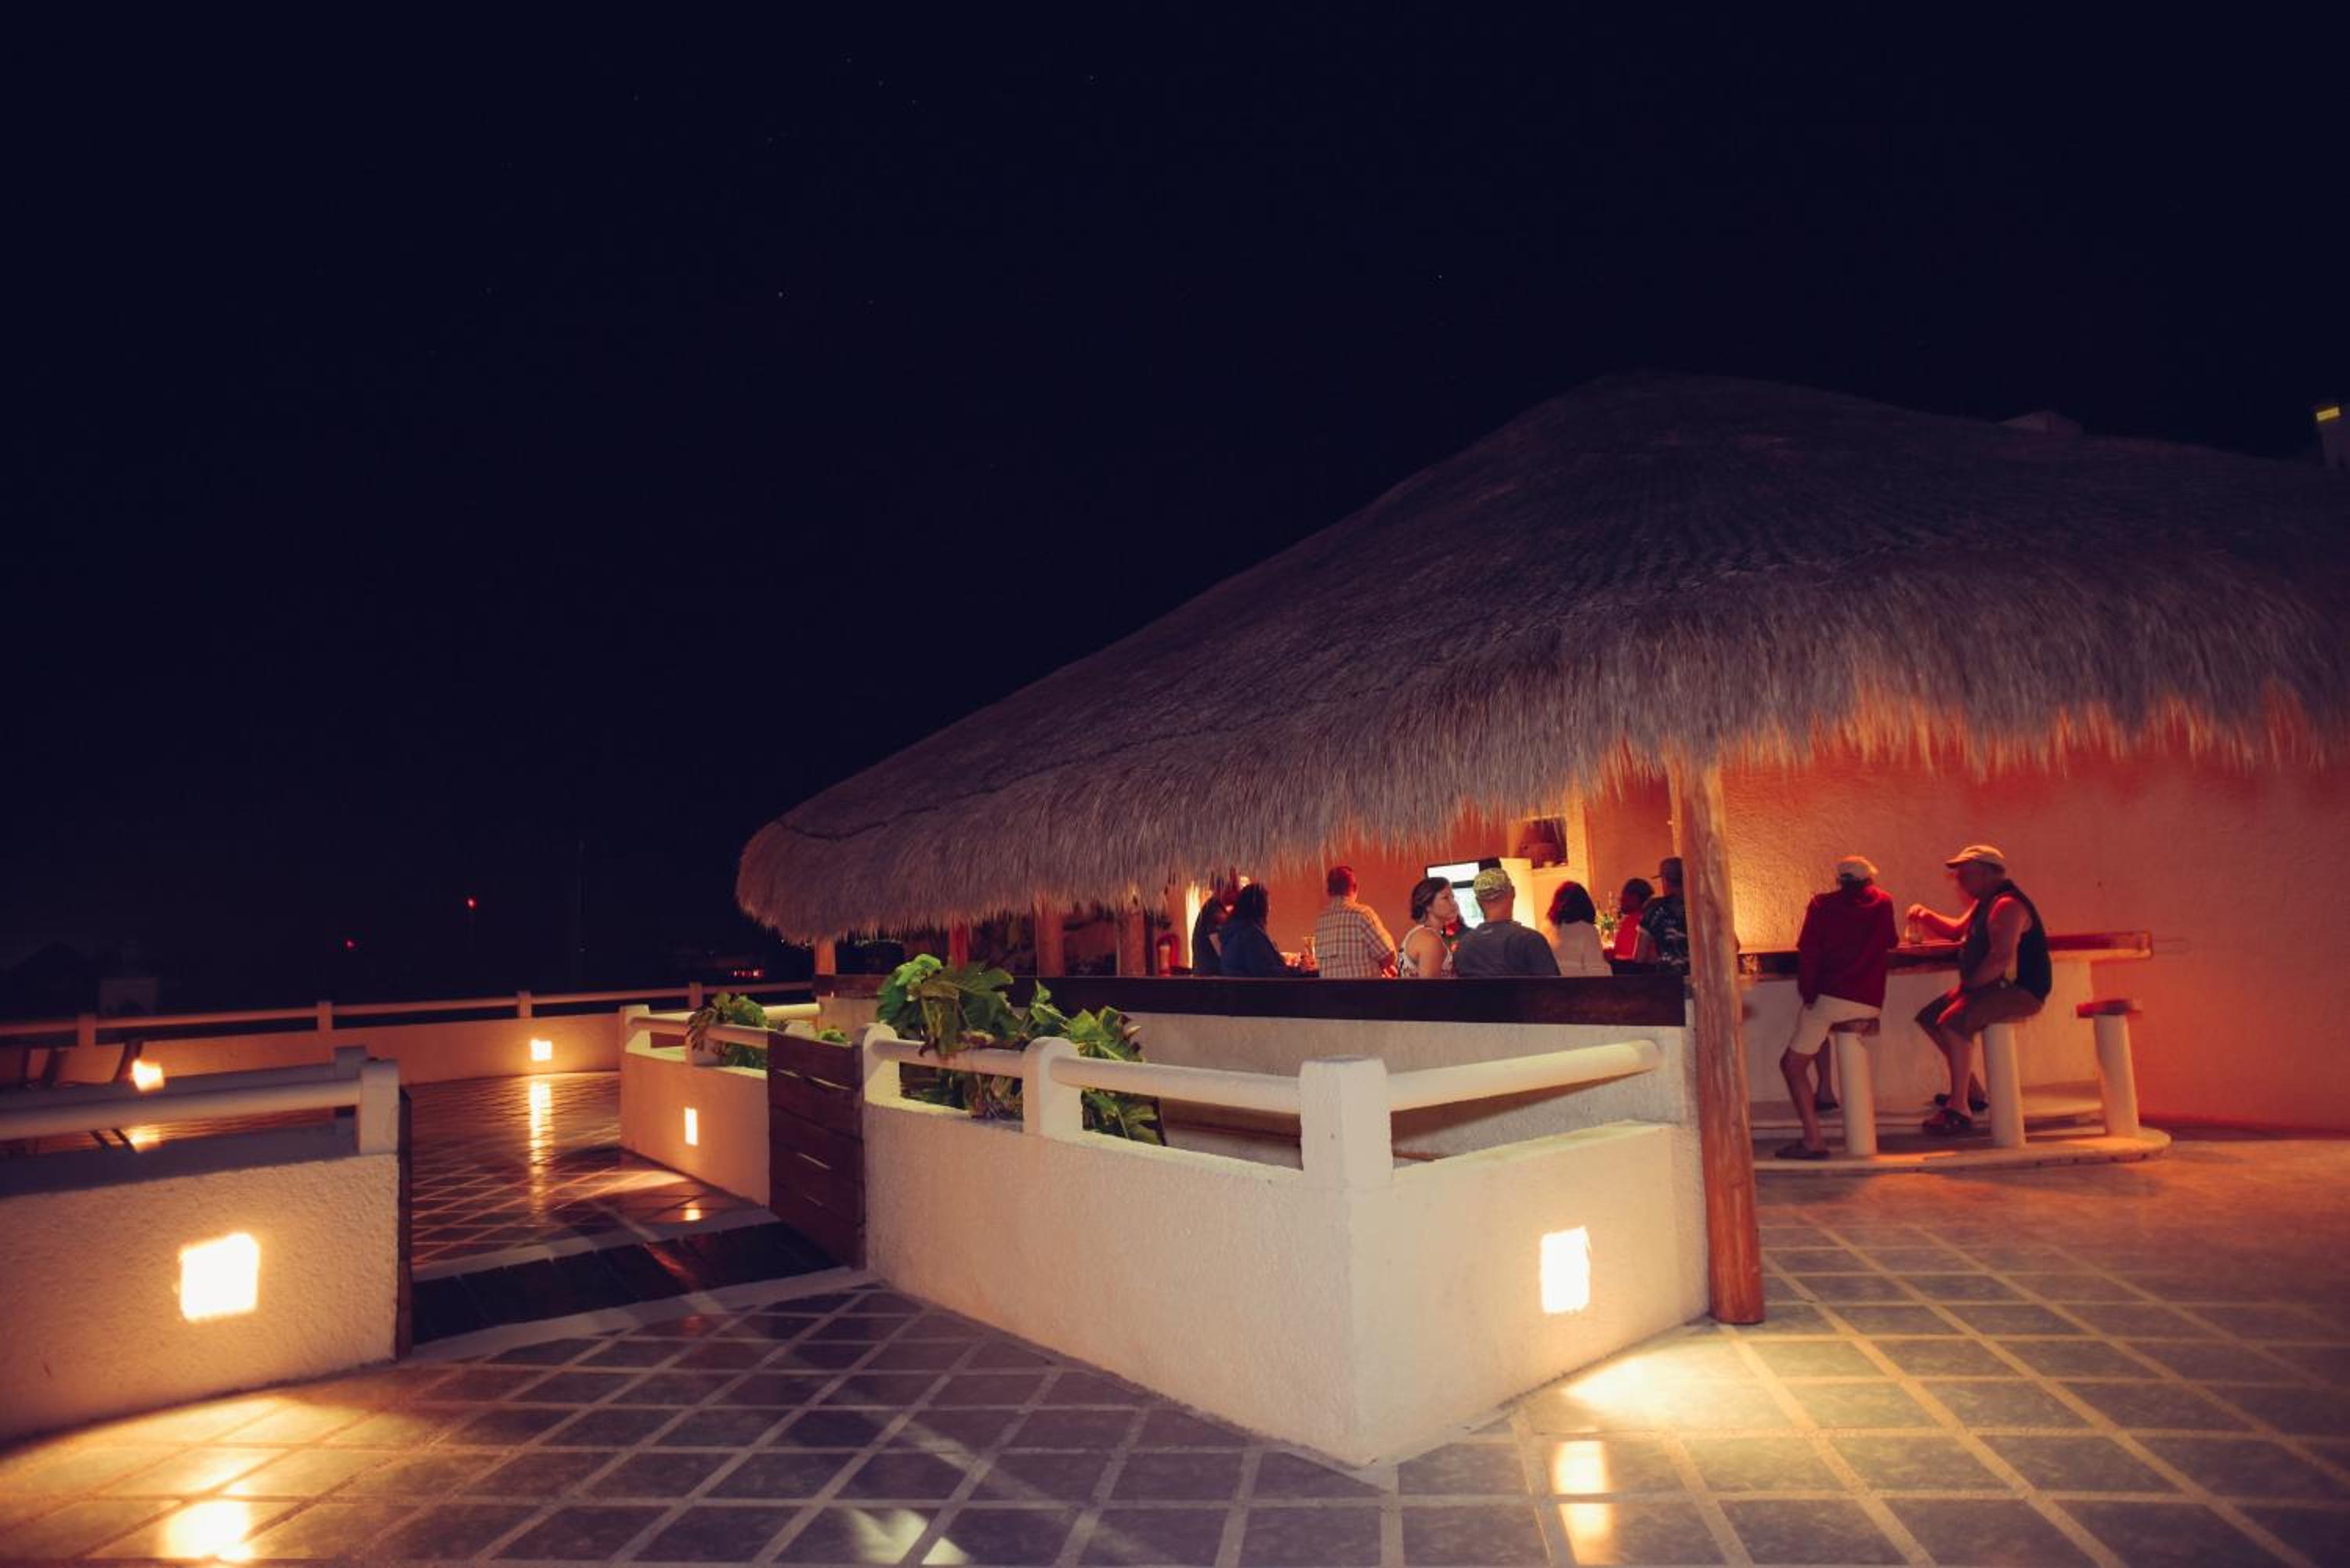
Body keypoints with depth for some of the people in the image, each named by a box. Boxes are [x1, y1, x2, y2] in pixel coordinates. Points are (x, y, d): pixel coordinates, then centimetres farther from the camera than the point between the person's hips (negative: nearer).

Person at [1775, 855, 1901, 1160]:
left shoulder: (1822, 905, 3)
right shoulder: (1884, 901, 13)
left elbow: (1808, 952, -7)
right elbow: (1892, 943, 29)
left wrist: (1807, 991, 0)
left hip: (1831, 996, -5)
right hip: (1871, 1003, 5)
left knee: (1792, 1063, -1)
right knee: (1821, 1022, 36)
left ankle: (1813, 1140, -13)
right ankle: (1825, 1092, 29)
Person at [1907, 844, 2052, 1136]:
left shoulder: (2007, 905, -17)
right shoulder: (1984, 903, 17)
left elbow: (2001, 958, -28)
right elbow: (1957, 932, 34)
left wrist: (1968, 985, -19)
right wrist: (1926, 916, 17)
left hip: (2020, 992, -11)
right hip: (1993, 988, 11)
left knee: (1953, 1022, -30)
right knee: (1929, 1017, 11)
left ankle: (1959, 1109, -27)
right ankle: (1970, 1090, 19)